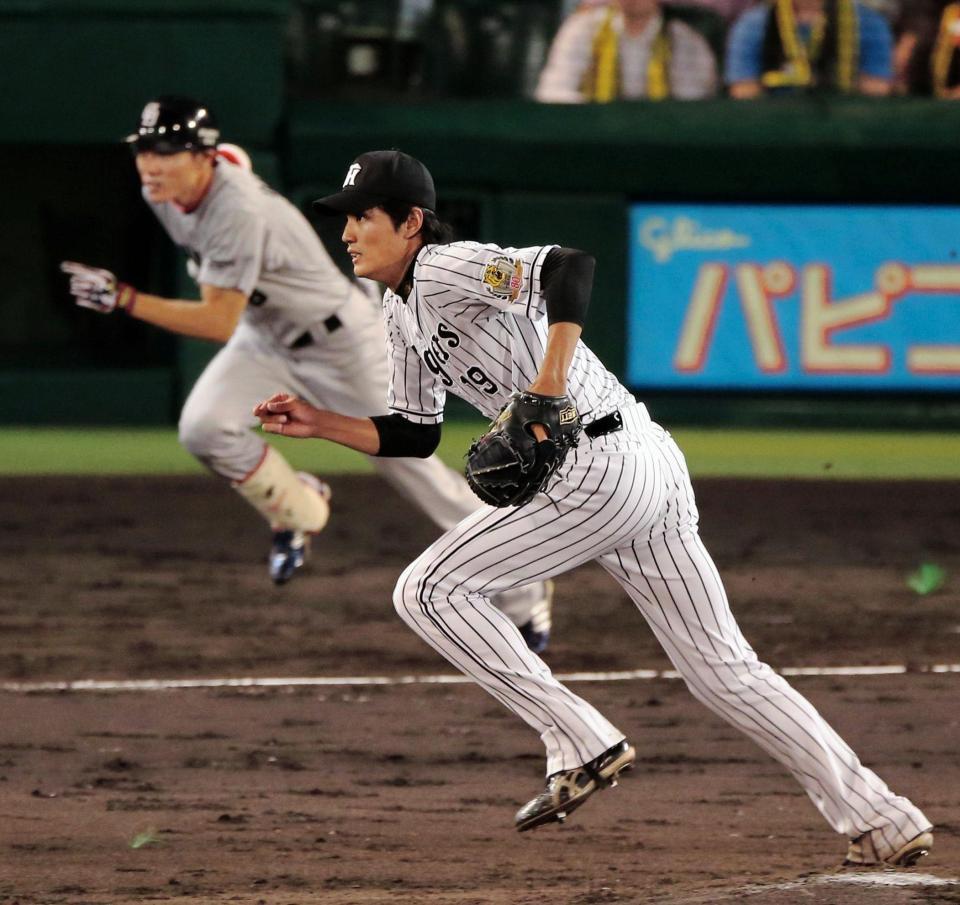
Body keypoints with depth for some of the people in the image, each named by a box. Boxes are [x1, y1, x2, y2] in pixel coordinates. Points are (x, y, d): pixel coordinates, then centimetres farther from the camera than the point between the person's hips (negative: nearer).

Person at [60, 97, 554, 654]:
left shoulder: (240, 213, -37)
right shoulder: (164, 192, -11)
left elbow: (220, 322, -39)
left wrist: (124, 299, -44)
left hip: (340, 340, -7)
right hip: (266, 341, 7)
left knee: (409, 463, -1)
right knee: (204, 428, -17)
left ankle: (524, 591, 14)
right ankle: (298, 510, 11)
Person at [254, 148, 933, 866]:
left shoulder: (445, 269, -11)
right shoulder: (402, 312, 18)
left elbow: (572, 267, -26)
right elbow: (415, 434, 26)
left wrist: (546, 395, -32)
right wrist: (321, 424, 15)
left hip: (599, 468, -10)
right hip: (646, 468, 10)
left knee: (428, 590, -7)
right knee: (724, 671, 10)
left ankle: (582, 744, -8)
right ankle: (884, 822, 9)